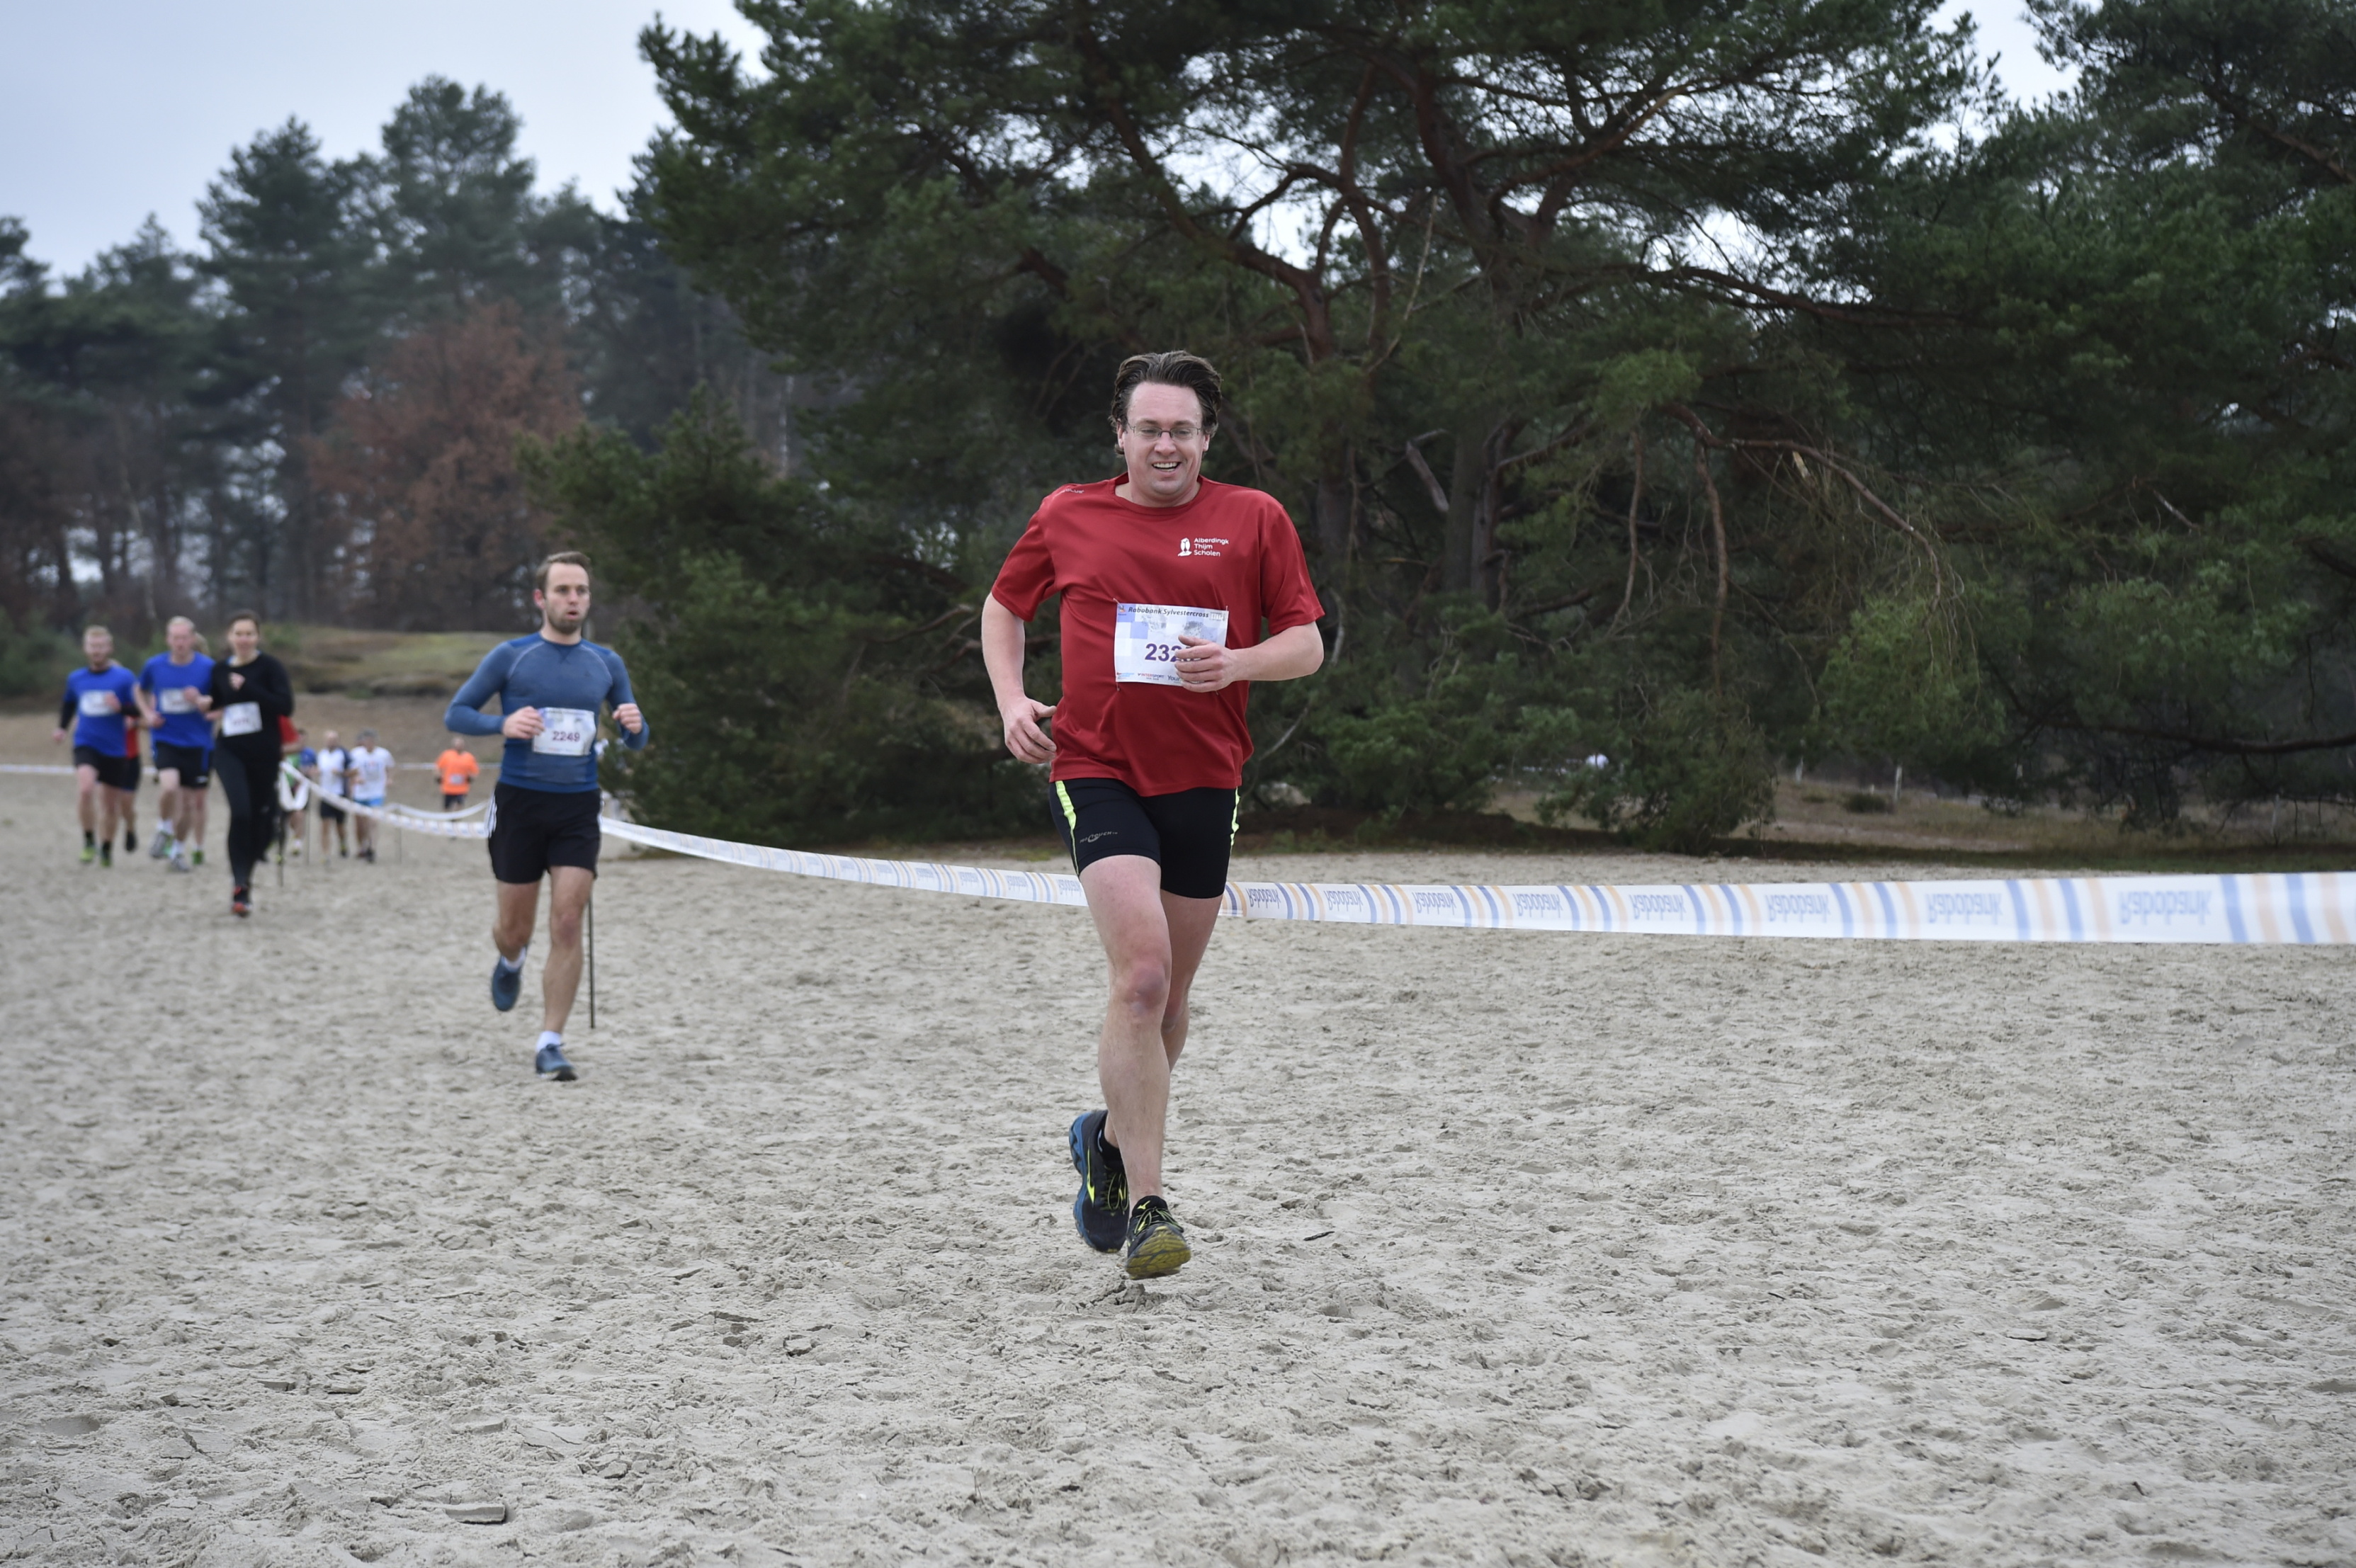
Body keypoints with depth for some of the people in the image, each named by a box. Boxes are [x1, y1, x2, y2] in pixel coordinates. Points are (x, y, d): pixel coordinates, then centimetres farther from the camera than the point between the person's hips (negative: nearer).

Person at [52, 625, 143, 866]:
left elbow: (140, 711, -5)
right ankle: (89, 841, -10)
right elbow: (68, 704, 26)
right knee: (85, 787, -26)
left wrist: (121, 707, -23)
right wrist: (62, 728, 14)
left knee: (111, 805, 8)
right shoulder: (75, 679, 7)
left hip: (116, 750, 0)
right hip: (86, 745, 0)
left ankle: (106, 848, 30)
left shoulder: (124, 678, -3)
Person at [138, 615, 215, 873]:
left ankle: (178, 847, 26)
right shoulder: (154, 666, 0)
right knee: (169, 786, -25)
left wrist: (201, 702, -20)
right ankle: (163, 831, 1)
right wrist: (149, 713, 3)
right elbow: (141, 691, 21)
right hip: (166, 741, 0)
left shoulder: (208, 667, -6)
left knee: (193, 801, 5)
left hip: (198, 744, 0)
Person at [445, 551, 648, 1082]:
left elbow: (635, 740, 15)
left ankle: (550, 1044, -6)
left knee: (567, 924, -11)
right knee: (515, 928, 7)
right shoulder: (510, 657, 0)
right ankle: (510, 961, 45)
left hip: (578, 806, 1)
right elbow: (455, 714, 2)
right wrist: (503, 724, -16)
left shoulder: (606, 664, 9)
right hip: (519, 802, -1)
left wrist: (636, 727, -10)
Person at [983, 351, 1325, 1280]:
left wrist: (1236, 663, -16)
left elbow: (1308, 644, 4)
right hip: (1096, 773, -2)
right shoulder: (1067, 517, 6)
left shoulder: (1254, 520, 5)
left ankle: (1111, 1138, 40)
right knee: (1142, 974, -19)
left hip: (1203, 781, 2)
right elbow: (1003, 608, 21)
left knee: (1168, 995, 12)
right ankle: (1147, 1208, -14)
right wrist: (1011, 700, 5)